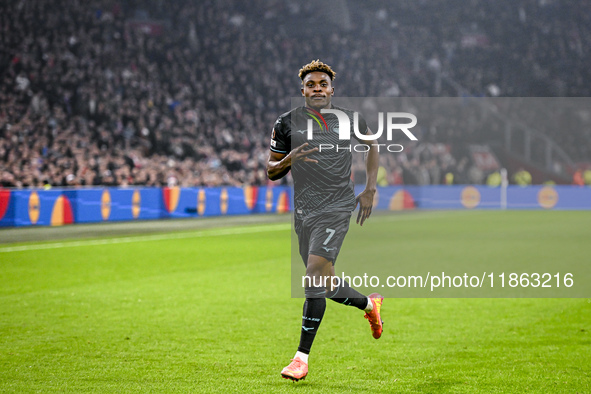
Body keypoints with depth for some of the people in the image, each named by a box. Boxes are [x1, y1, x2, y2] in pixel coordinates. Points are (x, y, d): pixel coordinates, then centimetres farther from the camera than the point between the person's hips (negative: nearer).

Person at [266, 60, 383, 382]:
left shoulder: (350, 120, 3)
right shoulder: (287, 123, 3)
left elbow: (371, 147, 23)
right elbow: (271, 172, 7)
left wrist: (369, 190, 14)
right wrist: (289, 159, -15)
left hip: (337, 207, -3)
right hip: (304, 211, 4)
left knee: (315, 274, -19)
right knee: (323, 284, 10)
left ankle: (302, 357, -15)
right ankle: (370, 304, 43)